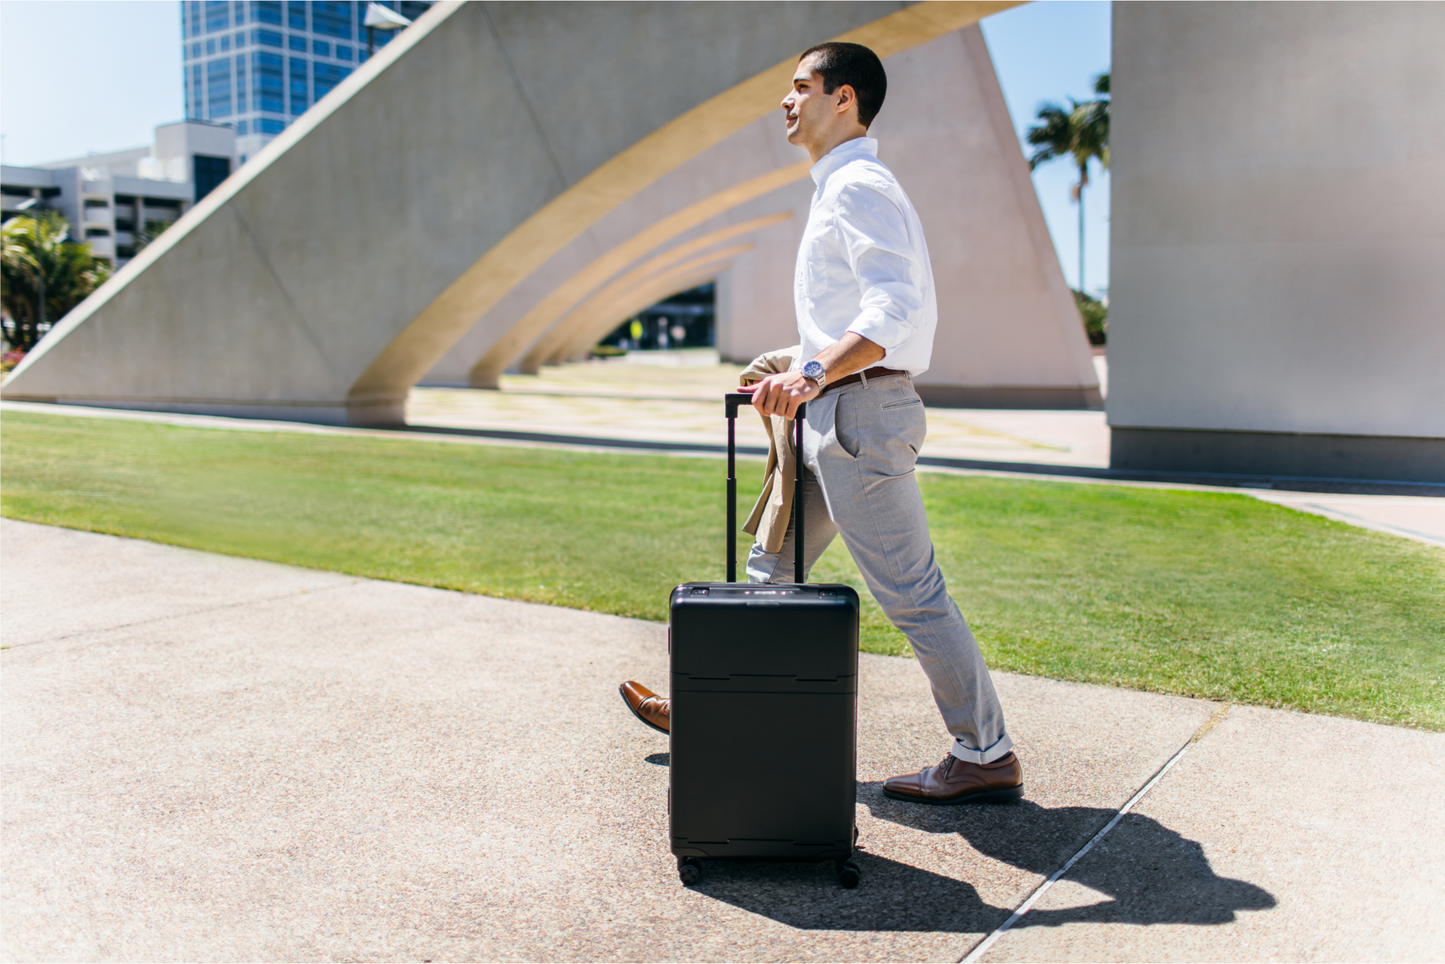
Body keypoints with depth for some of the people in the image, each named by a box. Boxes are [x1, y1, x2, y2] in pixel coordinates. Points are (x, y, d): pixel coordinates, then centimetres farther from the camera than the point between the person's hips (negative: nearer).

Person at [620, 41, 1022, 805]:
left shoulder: (859, 186, -12)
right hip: (836, 410, 11)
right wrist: (801, 369, 23)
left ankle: (986, 757, 6)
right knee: (771, 568, 16)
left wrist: (814, 372, -35)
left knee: (909, 592, -5)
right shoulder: (845, 189, 20)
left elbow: (895, 310, -25)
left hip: (859, 408, -11)